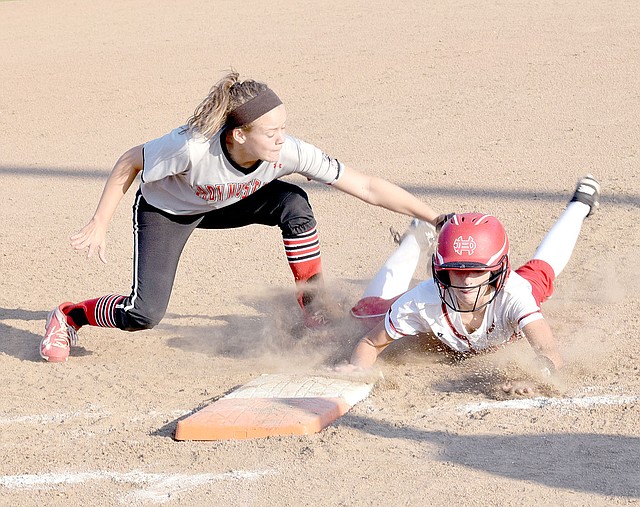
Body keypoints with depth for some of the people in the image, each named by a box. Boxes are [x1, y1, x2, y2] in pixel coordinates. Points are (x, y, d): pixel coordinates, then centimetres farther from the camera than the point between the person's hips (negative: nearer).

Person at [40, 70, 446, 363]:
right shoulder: (193, 147, -42)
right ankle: (69, 317, 14)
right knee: (144, 315, -18)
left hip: (227, 203, 3)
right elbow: (129, 164, -22)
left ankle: (317, 315, -7)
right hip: (166, 210, -3)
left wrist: (436, 218, -29)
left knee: (293, 203, -25)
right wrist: (100, 225, -17)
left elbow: (368, 188, -28)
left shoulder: (289, 152, -33)